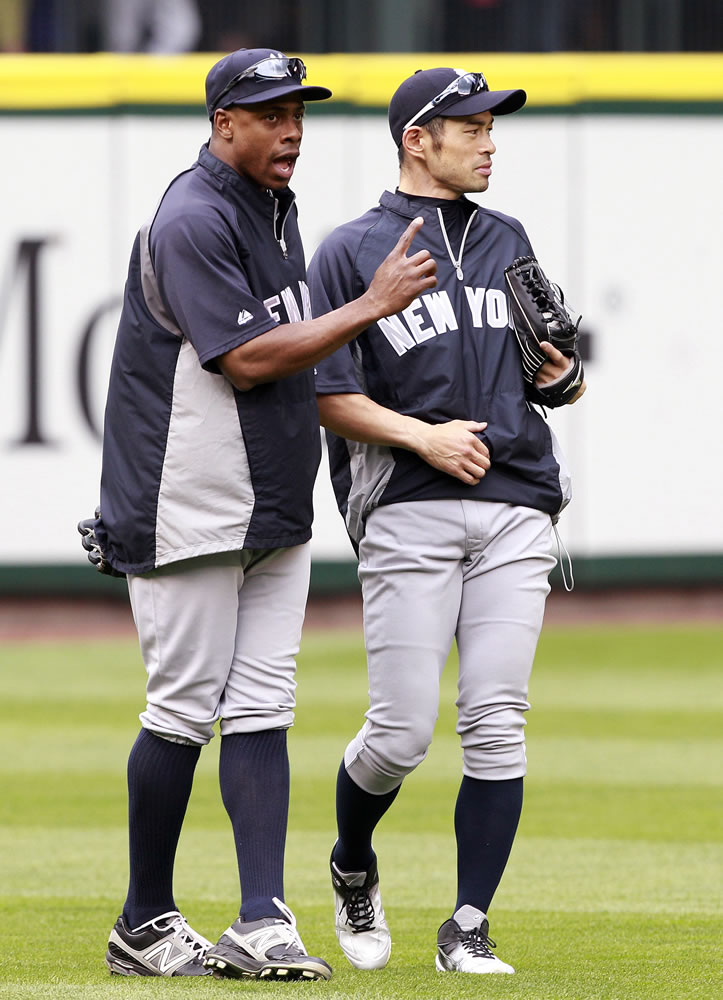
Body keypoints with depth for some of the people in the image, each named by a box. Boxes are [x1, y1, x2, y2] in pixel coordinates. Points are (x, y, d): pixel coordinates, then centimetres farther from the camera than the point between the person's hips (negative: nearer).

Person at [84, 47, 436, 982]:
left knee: (260, 710, 1)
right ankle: (144, 927, 9)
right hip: (190, 510, -9)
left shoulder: (274, 207, 14)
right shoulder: (193, 221, -16)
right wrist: (372, 306, -20)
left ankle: (263, 922, -5)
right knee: (184, 712, -2)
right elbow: (246, 360, -22)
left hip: (273, 510, 9)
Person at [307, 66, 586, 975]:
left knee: (496, 727, -5)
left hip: (516, 506, 4)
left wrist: (556, 374, 6)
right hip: (409, 514, -4)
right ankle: (352, 866, 23)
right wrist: (421, 436, -16)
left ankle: (468, 927, 1)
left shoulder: (507, 242, 18)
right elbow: (325, 395, -3)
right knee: (402, 734, -6)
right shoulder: (351, 252, 1)